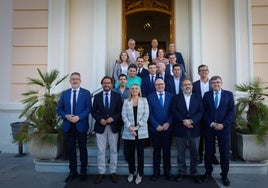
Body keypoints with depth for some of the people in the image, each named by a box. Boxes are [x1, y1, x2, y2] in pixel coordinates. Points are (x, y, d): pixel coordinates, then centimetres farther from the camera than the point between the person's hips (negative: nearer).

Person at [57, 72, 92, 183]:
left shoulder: (86, 93, 0)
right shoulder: (64, 93, 8)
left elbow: (88, 108, -7)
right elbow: (59, 109, 6)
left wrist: (78, 117, -20)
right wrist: (66, 116, -13)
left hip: (81, 125, -2)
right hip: (68, 126, 3)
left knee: (83, 149, 8)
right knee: (70, 149, 10)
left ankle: (83, 172, 23)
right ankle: (73, 172, 25)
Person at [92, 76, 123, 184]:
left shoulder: (117, 96, 3)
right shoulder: (97, 96, 7)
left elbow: (120, 111, 0)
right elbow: (94, 111, 5)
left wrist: (113, 118, -15)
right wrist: (100, 119, -13)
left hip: (113, 126, 0)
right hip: (100, 126, 1)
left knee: (113, 150, 8)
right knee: (101, 151, 6)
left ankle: (113, 172, 20)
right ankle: (101, 172, 18)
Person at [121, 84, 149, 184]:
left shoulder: (144, 100, 6)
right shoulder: (126, 101, 8)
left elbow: (146, 115, -2)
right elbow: (124, 115, 0)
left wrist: (138, 126, -11)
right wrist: (130, 127, -13)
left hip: (141, 131, -1)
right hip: (129, 131, 1)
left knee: (140, 153, 4)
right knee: (130, 153, 9)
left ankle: (140, 174, 17)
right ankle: (131, 172, 25)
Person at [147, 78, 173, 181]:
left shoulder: (170, 96, 5)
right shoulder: (150, 97, 1)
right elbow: (150, 113, -4)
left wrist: (168, 123, -11)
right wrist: (156, 125, -11)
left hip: (167, 128, 1)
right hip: (155, 128, -1)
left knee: (167, 150, 10)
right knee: (156, 150, 9)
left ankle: (167, 171, 24)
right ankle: (156, 172, 21)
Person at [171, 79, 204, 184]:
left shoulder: (198, 97, 8)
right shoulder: (176, 97, 6)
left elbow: (201, 111, -1)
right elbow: (174, 111, -4)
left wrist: (191, 121, -15)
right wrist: (184, 121, -16)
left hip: (194, 129, 1)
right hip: (180, 129, -1)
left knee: (194, 153, 10)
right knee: (181, 153, 9)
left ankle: (194, 173, 24)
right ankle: (181, 172, 23)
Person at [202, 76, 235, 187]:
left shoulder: (228, 94, 4)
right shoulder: (207, 95, 6)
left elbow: (232, 111, -1)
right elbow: (204, 111, 2)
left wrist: (223, 124, -12)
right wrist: (211, 123, -10)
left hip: (224, 127, 0)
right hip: (209, 127, 1)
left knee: (224, 152, 7)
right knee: (208, 151, 8)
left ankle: (224, 175, 22)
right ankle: (208, 172, 24)